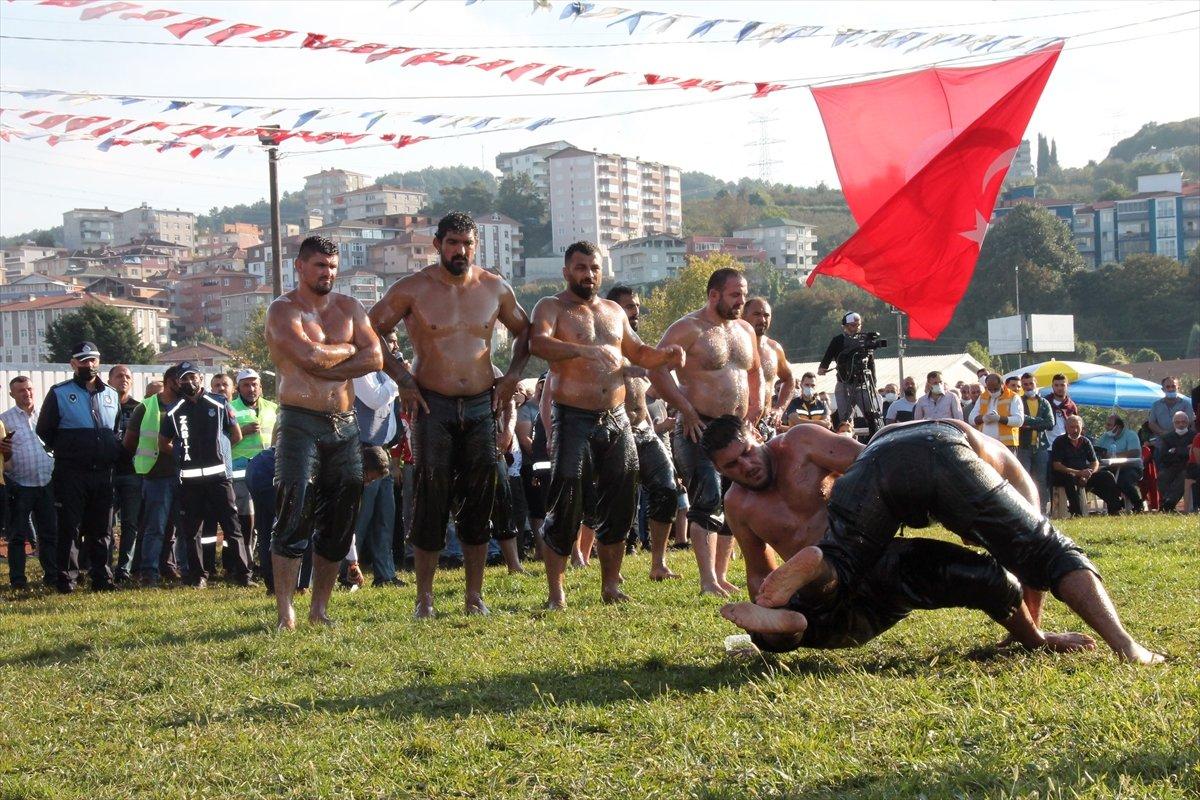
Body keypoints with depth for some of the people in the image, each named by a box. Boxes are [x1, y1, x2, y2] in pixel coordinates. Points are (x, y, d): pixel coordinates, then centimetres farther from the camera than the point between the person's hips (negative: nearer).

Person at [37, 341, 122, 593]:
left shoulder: (111, 395, 13)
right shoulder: (59, 393, -1)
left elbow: (119, 431, 24)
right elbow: (44, 431, 3)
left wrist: (113, 452, 10)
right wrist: (64, 450, 0)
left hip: (103, 472, 4)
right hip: (71, 474, -4)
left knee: (102, 528, 7)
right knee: (70, 527, -4)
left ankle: (102, 578, 13)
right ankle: (66, 578, 1)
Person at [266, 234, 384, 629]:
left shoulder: (348, 308, 13)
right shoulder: (283, 310, -3)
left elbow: (375, 358, 0)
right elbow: (310, 357, -19)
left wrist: (326, 369, -10)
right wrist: (348, 350, -1)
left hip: (345, 424, 6)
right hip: (300, 422, -6)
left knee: (338, 522, 6)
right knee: (294, 515, -11)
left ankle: (320, 608, 16)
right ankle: (285, 613, -9)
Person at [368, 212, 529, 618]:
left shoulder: (495, 289, 6)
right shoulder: (413, 289, -3)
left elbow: (524, 331, 21)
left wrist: (513, 375, 7)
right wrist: (402, 377, -6)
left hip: (481, 405, 3)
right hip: (433, 406, -3)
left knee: (478, 501, 4)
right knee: (431, 501, -5)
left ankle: (475, 597, 12)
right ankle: (424, 598, 3)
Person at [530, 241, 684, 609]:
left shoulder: (614, 311, 18)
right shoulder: (552, 307, -2)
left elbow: (638, 353, 26)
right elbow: (538, 343, -22)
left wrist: (663, 354, 2)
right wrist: (585, 351, -37)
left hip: (617, 420, 6)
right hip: (574, 421, -6)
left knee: (618, 507, 7)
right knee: (566, 506, -9)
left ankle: (610, 585, 19)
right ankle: (555, 592, -2)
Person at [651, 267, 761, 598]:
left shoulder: (744, 330, 15)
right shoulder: (689, 329, -9)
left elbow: (755, 369, 31)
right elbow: (657, 369, -18)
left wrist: (757, 402, 14)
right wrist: (686, 410, -18)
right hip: (700, 428, -8)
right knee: (708, 500, -16)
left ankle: (721, 575, 17)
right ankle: (708, 581, -18)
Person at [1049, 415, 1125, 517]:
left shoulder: (1085, 441, 11)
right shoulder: (1059, 442, -6)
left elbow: (1095, 462, 8)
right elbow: (1056, 465, -16)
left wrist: (1087, 475, -15)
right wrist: (1078, 473, -26)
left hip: (1084, 474, 5)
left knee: (1108, 476, -12)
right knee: (1070, 478, -40)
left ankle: (1115, 509, -12)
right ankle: (1076, 513, -44)